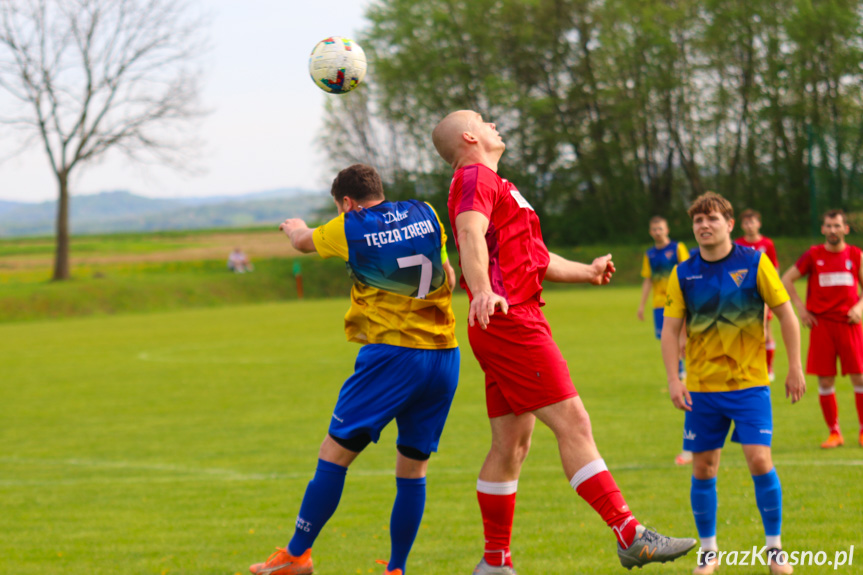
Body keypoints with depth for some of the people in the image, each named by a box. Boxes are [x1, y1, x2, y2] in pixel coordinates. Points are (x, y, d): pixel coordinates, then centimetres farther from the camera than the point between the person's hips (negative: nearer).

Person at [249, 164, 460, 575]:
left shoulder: (351, 229, 0)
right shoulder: (426, 215, 10)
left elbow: (303, 242, 21)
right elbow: (448, 280, 19)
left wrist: (295, 228, 43)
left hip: (392, 353, -5)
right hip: (444, 355, 5)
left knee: (335, 452, 2)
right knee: (413, 467, 10)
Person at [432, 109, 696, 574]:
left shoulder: (490, 183, 27)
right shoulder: (475, 178, -7)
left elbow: (532, 258, 35)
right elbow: (470, 234, -28)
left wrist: (586, 272, 42)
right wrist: (483, 290, -44)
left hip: (512, 324, 11)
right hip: (511, 323, -11)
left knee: (512, 445, 10)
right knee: (573, 424, -13)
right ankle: (630, 536, -16)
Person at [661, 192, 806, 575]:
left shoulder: (754, 263, -4)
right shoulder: (683, 274, 1)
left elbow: (786, 314, 1)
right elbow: (670, 329, 3)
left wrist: (795, 368, -2)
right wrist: (673, 380, -8)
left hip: (749, 384, -2)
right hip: (701, 387, 2)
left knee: (760, 461, -11)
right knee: (703, 469, 4)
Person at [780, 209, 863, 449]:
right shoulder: (813, 255, 3)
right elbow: (787, 279, 9)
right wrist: (801, 308, 2)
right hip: (821, 323, 0)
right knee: (825, 380, 0)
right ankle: (834, 432, 9)